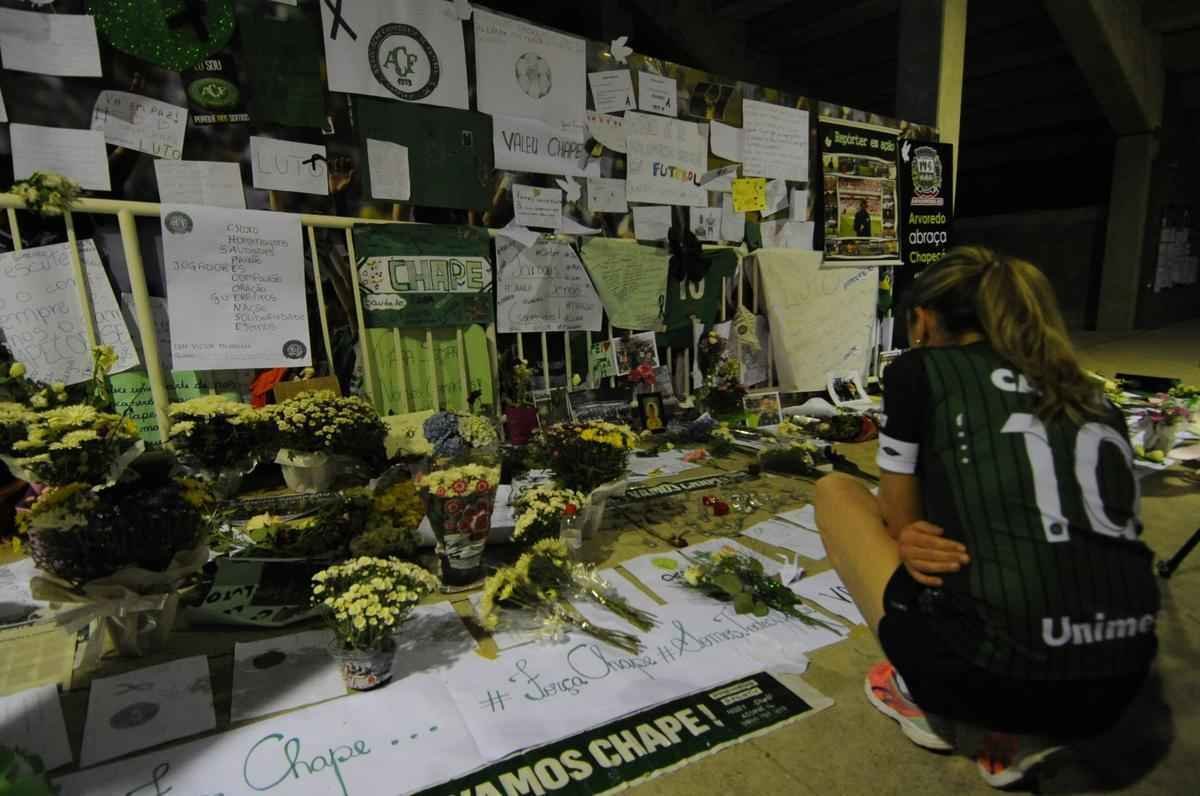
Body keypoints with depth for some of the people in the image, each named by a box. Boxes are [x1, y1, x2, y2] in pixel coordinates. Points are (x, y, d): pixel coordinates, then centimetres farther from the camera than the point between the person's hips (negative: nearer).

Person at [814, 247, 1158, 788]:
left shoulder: (918, 369, 2)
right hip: (1117, 684, 7)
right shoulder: (1089, 393, 18)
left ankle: (923, 697, 13)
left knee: (834, 490, 15)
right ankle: (1021, 732, 14)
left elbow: (902, 521, 6)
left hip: (994, 676, -6)